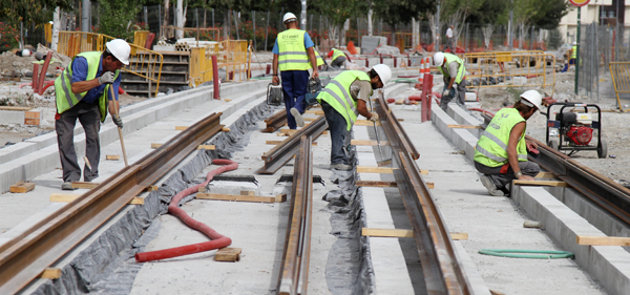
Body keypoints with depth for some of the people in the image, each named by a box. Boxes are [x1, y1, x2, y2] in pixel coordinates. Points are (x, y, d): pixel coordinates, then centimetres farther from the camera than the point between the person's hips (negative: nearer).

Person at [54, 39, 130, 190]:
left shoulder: (115, 72, -12)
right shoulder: (84, 61, -31)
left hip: (90, 103, 4)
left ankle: (91, 177, -1)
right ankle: (71, 176, -3)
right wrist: (99, 81, -45)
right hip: (68, 99, -4)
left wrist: (115, 115, -31)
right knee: (65, 137, -10)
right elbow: (75, 88, -39)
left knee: (93, 136, -8)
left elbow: (112, 98, -11)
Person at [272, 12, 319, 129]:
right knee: (301, 94, 5)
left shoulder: (280, 36, 11)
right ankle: (297, 109, -28)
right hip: (301, 69, -2)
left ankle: (292, 126, 6)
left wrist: (275, 75, 9)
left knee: (289, 97, 7)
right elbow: (311, 51, -8)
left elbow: (275, 57, 8)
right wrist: (315, 69, -10)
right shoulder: (303, 34, 4)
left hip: (285, 69, 2)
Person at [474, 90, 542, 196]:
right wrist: (519, 176, -23)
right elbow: (511, 149, -23)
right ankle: (493, 180, -9)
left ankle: (502, 187, 11)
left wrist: (525, 141, 30)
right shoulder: (520, 122, -14)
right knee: (534, 168, -1)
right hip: (491, 165, -9)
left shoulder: (504, 111, 11)